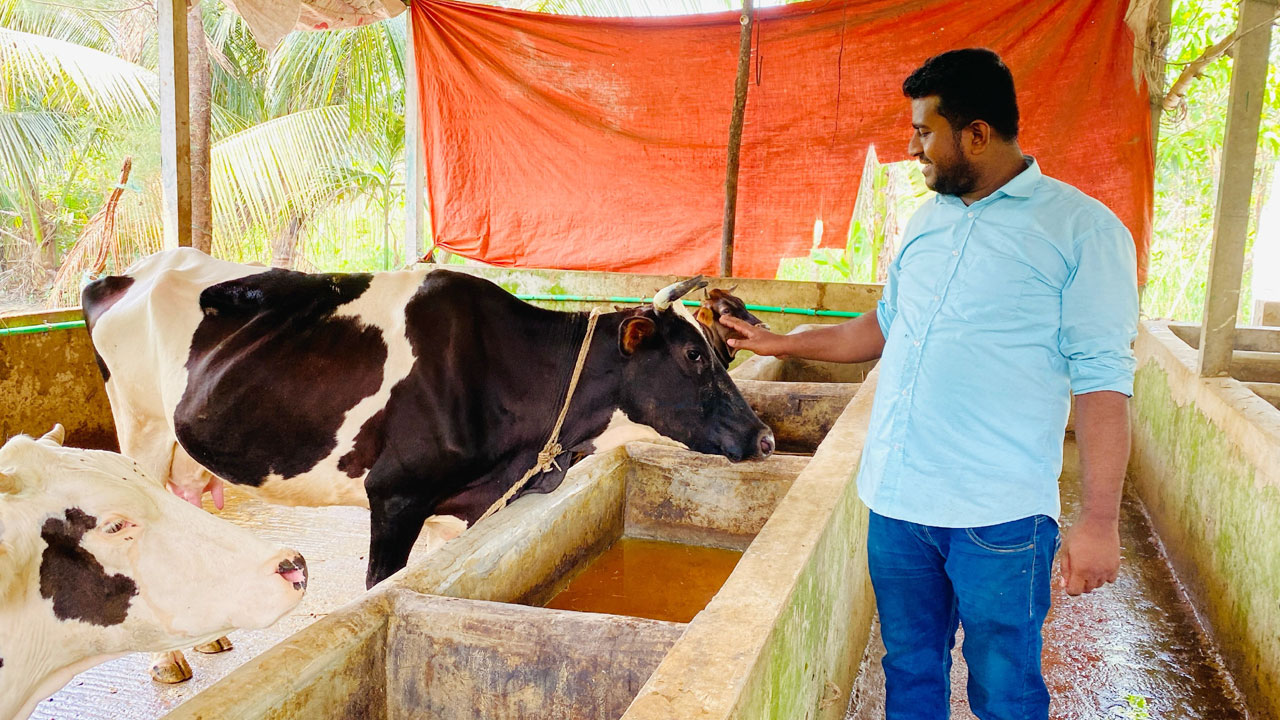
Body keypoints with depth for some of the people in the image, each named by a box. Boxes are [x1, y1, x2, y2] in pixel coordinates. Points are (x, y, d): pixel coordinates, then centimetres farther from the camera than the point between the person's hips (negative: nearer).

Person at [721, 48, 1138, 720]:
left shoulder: (1083, 229, -7)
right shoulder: (926, 221, 12)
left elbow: (1101, 379, -11)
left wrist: (1099, 518, -14)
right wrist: (783, 343, 21)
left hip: (998, 515, -6)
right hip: (896, 498, 6)